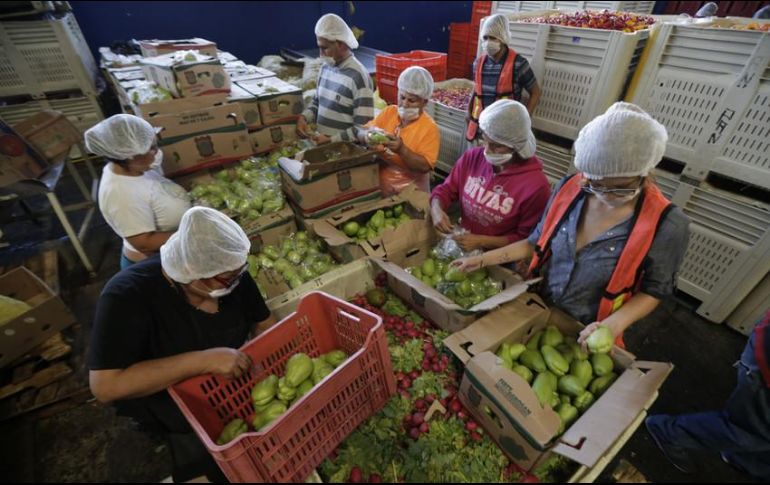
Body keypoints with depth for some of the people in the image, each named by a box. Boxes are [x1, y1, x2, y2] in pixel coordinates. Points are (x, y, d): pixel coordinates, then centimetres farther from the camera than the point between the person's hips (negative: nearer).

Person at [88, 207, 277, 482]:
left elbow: (263, 323, -4)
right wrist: (202, 360, -39)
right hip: (181, 419, -3)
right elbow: (105, 386, -31)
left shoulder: (231, 274, -16)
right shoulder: (128, 296, -28)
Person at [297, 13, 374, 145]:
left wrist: (331, 140, -19)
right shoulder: (325, 68, 9)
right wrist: (303, 117, 2)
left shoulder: (359, 77, -14)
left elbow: (364, 128, -18)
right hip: (322, 143, 6)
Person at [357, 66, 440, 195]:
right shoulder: (389, 111, 5)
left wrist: (401, 150, -27)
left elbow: (425, 166, -14)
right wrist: (368, 135, -19)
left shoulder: (429, 127, -8)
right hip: (379, 184, 4)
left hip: (409, 191, -3)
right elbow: (360, 134, 3)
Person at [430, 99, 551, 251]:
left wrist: (482, 241, -18)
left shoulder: (536, 186, -18)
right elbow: (447, 189, 6)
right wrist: (436, 209, -15)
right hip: (460, 240, 4)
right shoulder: (472, 157, -3)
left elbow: (527, 239, -11)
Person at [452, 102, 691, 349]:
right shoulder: (569, 189, -16)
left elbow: (654, 290, -9)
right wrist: (483, 259, -6)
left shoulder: (667, 225, -23)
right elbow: (538, 242, -3)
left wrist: (613, 325, -26)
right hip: (537, 309, 3)